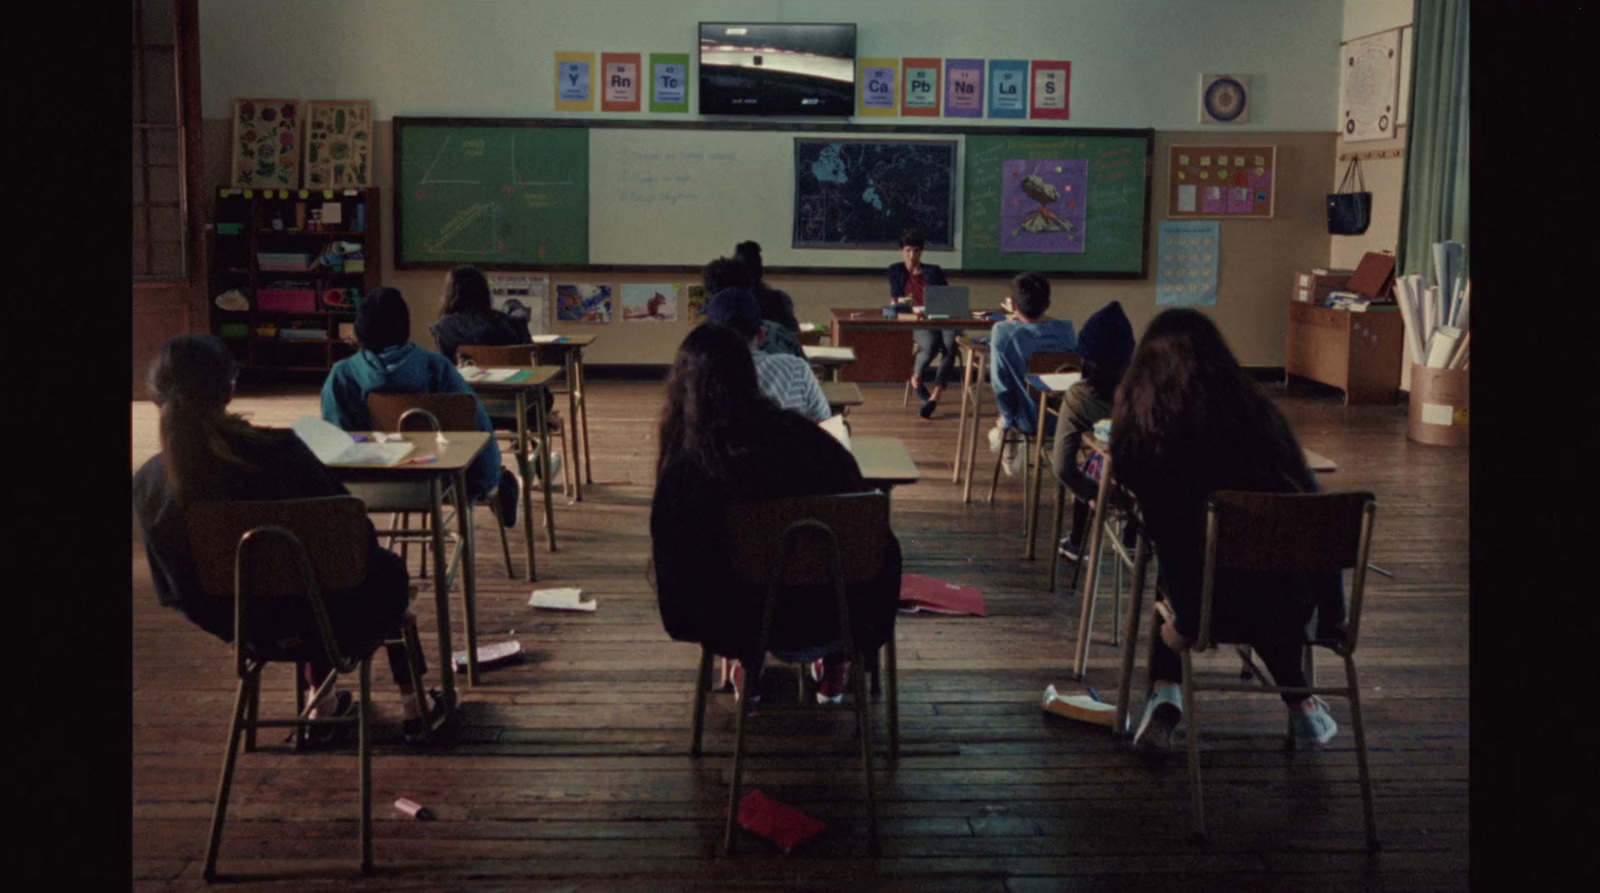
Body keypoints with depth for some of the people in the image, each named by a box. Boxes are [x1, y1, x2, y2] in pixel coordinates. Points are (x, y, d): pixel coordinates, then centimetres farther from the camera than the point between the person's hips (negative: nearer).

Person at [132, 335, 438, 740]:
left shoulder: (147, 484, -16)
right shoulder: (276, 451, -29)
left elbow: (170, 588, -2)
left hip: (236, 625, 4)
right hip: (323, 617, -4)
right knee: (389, 571, 29)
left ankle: (322, 699, 43)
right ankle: (413, 704, 38)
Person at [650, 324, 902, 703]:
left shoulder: (682, 469, -20)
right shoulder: (804, 437, -17)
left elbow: (672, 569, -7)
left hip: (741, 627, 1)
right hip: (830, 620, 0)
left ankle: (749, 666, 37)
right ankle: (833, 667, 39)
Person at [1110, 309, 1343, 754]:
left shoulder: (1138, 417, -4)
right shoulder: (1254, 405, 3)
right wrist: (1332, 614, 15)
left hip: (1216, 613, -2)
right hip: (1292, 606, 3)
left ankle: (1165, 698, 15)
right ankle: (1300, 705, 36)